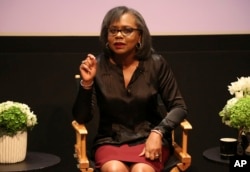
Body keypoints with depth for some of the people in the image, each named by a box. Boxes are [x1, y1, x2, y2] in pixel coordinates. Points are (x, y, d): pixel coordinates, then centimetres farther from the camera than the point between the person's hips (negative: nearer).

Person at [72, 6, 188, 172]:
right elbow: (81, 117, -5)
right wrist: (86, 83, -21)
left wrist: (157, 132, -18)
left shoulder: (156, 64, -4)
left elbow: (179, 107, -1)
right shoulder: (97, 66, -5)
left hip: (149, 138, 0)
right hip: (110, 141, 0)